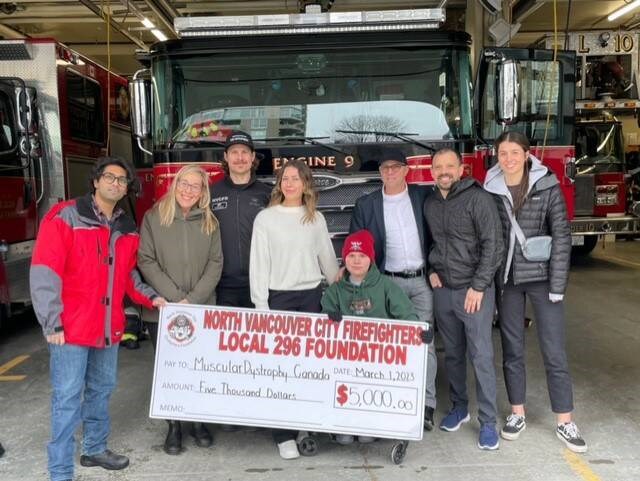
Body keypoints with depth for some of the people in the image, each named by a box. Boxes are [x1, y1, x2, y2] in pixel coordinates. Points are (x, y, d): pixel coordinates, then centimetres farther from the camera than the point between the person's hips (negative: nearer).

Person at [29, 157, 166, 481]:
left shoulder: (126, 228, 10)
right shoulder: (65, 217, -11)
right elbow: (44, 271, -16)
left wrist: (150, 297, 8)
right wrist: (52, 322, -19)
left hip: (109, 327, 7)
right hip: (71, 328, -7)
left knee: (101, 388, 19)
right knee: (68, 396, -2)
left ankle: (95, 449, 38)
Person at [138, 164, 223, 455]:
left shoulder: (209, 222, 7)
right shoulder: (153, 217, 0)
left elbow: (215, 264, 2)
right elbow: (146, 261, -6)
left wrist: (193, 300, -10)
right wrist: (176, 298, -12)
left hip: (202, 309, 2)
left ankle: (198, 422, 24)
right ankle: (174, 426, 20)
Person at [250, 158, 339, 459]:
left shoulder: (316, 219, 8)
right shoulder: (266, 218, 0)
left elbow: (327, 259, 15)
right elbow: (259, 263, -3)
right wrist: (261, 305, -8)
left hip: (312, 296, 3)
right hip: (279, 297, -2)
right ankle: (284, 434, 4)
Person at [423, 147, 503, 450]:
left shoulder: (478, 198, -9)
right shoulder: (430, 204, 9)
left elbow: (493, 245, -12)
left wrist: (478, 287, -15)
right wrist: (432, 270, 7)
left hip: (474, 290, -5)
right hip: (443, 290, 5)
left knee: (481, 356, -3)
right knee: (452, 353, 13)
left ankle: (488, 422, 6)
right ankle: (459, 407, 28)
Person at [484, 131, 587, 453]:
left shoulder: (547, 187, -6)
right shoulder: (490, 191, 0)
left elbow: (562, 236, -7)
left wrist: (558, 285, -11)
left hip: (541, 277, -2)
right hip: (506, 279, 2)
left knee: (554, 352, 3)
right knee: (512, 350, 11)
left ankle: (564, 422, 16)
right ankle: (517, 414, 25)